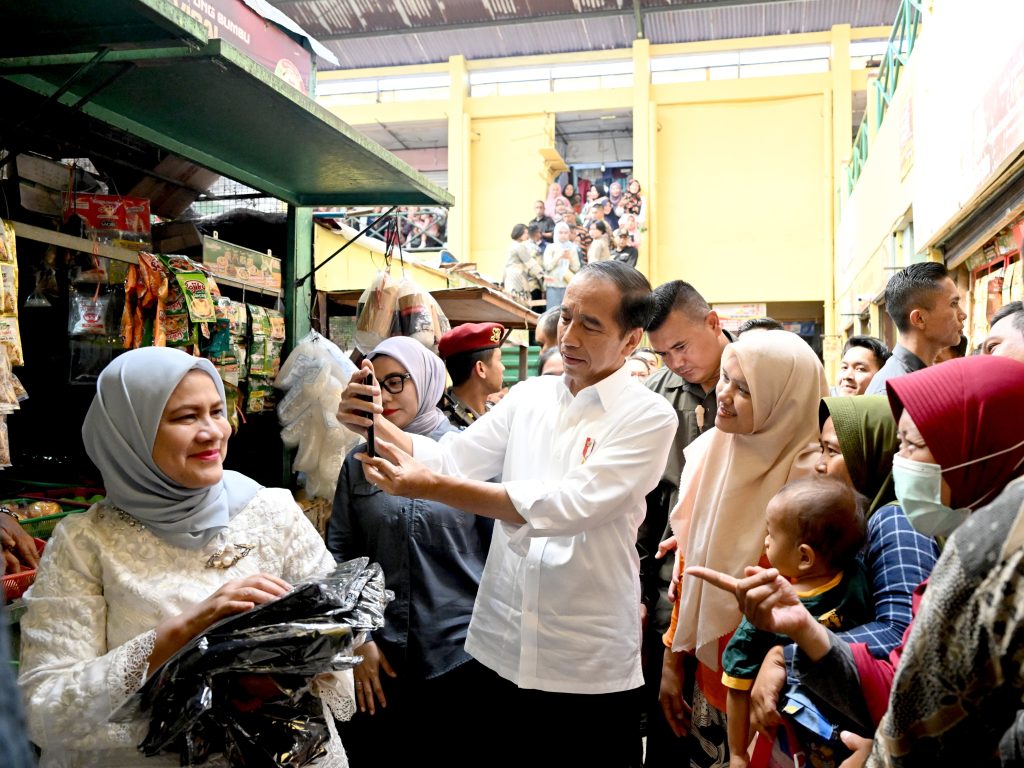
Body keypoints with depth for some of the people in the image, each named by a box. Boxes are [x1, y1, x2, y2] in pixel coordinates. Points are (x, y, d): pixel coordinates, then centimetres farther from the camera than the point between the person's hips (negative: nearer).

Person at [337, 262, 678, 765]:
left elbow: (570, 505, -23)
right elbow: (449, 458, 1)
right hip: (500, 649, 5)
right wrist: (374, 426, -18)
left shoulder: (649, 417, -12)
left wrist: (435, 487, -28)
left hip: (589, 666, -4)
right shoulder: (528, 396, 4)